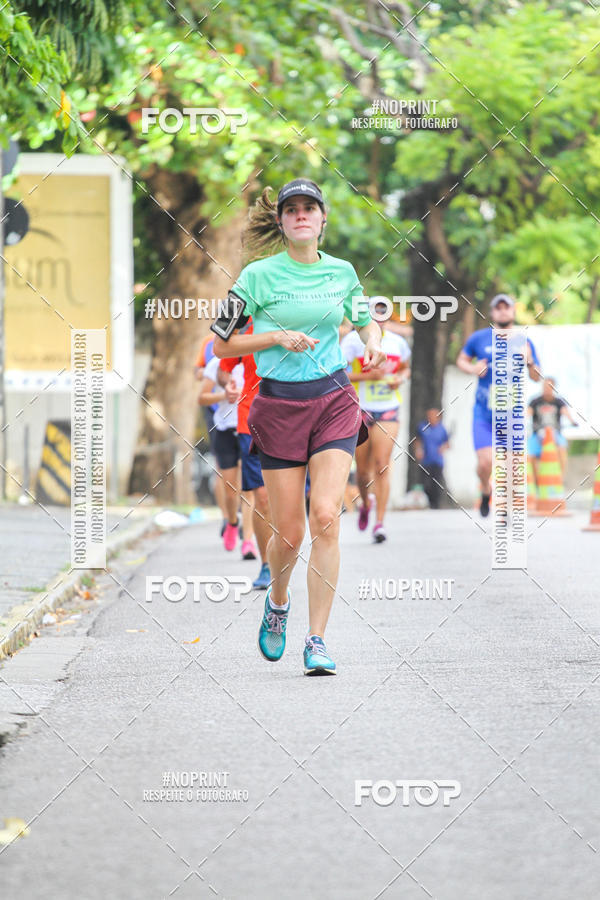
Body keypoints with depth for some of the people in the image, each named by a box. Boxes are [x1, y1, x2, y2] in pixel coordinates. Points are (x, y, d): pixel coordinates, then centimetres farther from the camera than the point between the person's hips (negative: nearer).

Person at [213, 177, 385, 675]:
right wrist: (277, 337, -13)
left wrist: (374, 340, 3)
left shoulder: (342, 271, 6)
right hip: (279, 405, -1)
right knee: (289, 533, 0)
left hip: (334, 401, 2)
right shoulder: (259, 275, -3)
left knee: (326, 519, -14)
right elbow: (222, 343, 0)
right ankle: (277, 601, 34)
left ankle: (317, 640, -9)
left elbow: (365, 318, 25)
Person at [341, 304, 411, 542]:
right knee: (363, 470, 7)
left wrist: (400, 379, 0)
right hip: (360, 410, -1)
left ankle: (379, 523, -11)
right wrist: (368, 376, -19)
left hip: (388, 410, 1)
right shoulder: (353, 340, -6)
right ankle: (366, 502, 41)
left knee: (382, 465, -12)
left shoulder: (397, 342, 6)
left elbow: (405, 368, 23)